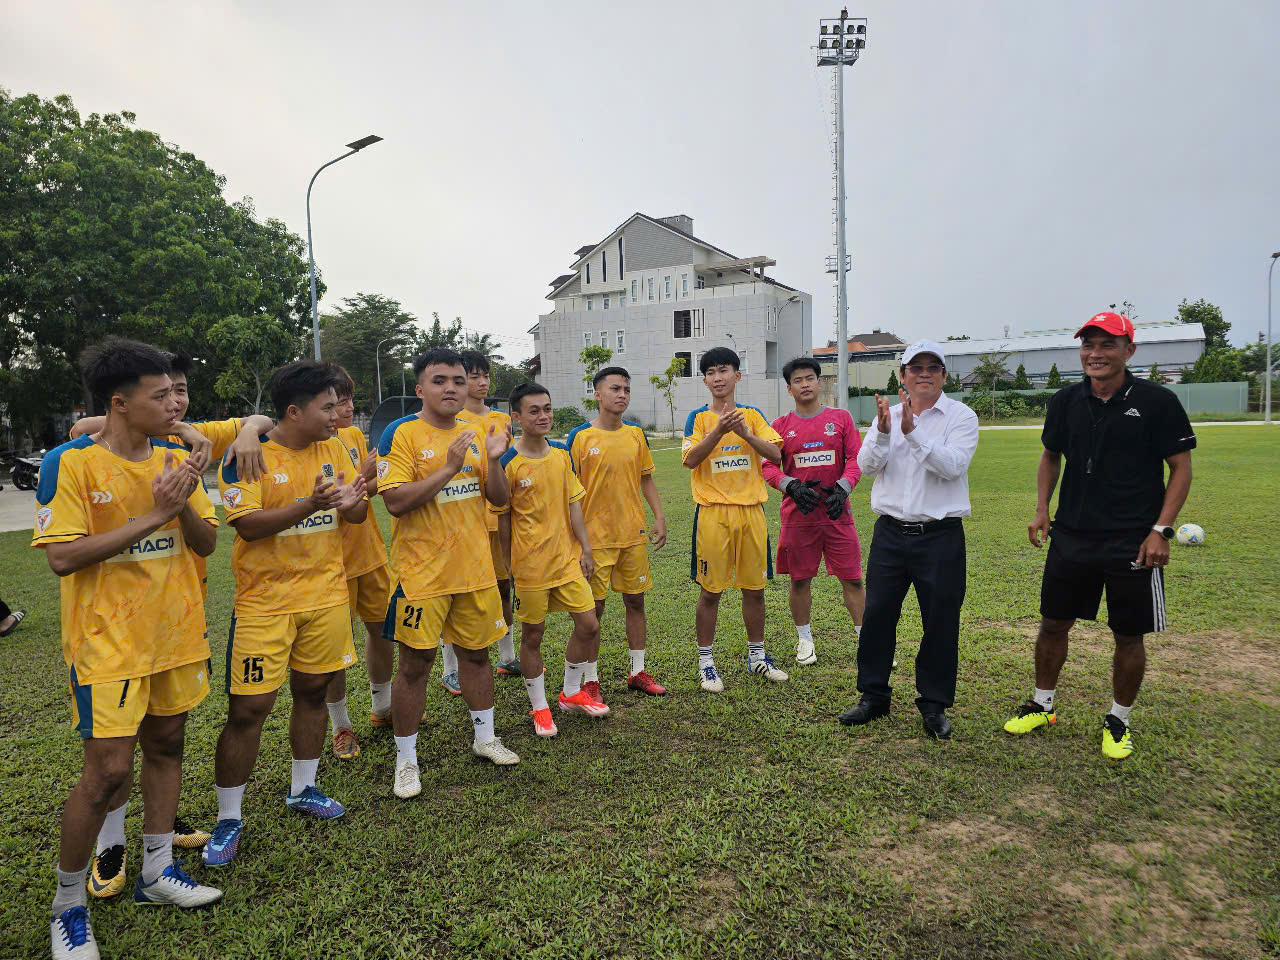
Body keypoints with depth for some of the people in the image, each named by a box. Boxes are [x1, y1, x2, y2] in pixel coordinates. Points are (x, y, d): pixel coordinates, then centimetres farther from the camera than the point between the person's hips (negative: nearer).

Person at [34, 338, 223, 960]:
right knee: (108, 768, -4)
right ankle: (68, 905, 18)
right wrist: (150, 517, -23)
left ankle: (156, 873, 31)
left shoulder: (175, 460, 4)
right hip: (108, 641, -6)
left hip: (176, 633, 6)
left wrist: (183, 506, -16)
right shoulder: (70, 463, -13)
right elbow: (61, 557, -19)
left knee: (165, 745, 15)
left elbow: (206, 542, 4)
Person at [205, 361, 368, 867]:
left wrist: (351, 503, -20)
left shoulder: (332, 449, 5)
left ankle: (302, 790, 34)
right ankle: (228, 820, 16)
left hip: (326, 594, 5)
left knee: (312, 691, 15)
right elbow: (248, 525, -19)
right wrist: (309, 505, -32)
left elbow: (358, 515, 4)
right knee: (247, 709, -2)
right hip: (265, 601, -5)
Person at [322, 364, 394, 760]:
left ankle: (382, 707, 35)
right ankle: (341, 726, 23)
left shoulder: (354, 434, 5)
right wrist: (362, 478, -28)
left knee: (382, 626, 15)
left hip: (370, 550, 7)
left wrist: (377, 480, -11)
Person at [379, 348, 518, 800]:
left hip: (475, 569, 5)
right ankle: (406, 760, 21)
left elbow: (499, 499, 7)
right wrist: (449, 468, -25)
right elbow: (395, 501, -19)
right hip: (422, 573, -5)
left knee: (476, 653, 17)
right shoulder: (401, 434, -10)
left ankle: (484, 738, 35)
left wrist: (493, 459, -11)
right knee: (414, 664, 4)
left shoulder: (475, 433, 8)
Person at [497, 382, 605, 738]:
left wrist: (585, 547, 4)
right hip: (530, 563, -5)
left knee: (588, 625, 7)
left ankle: (571, 693, 29)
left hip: (567, 558, 5)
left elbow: (573, 503, 7)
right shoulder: (509, 462, -12)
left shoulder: (562, 452, 3)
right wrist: (509, 565, -3)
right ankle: (539, 707, 26)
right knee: (532, 635, 7)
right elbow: (503, 518, -6)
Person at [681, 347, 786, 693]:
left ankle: (757, 655, 28)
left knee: (755, 587, 11)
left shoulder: (753, 415, 8)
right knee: (710, 590, 3)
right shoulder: (699, 417, 1)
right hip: (713, 512, -3)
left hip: (751, 510, 3)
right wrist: (719, 430, -24)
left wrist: (744, 432, -16)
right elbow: (690, 459, -13)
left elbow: (775, 454, -3)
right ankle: (705, 660, 17)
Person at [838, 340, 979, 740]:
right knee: (877, 613, 6)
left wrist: (913, 432, -27)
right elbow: (867, 465, -2)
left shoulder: (961, 416, -1)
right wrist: (883, 432, -20)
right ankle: (873, 696, 22)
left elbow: (953, 465, -18)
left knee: (940, 621, 4)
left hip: (940, 536, -3)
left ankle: (934, 704, 21)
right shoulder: (888, 415, 10)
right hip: (891, 531, 3)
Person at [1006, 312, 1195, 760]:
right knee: (1053, 624, 11)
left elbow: (1181, 468, -4)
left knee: (1129, 636, 8)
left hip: (1133, 544, -3)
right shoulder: (1066, 401, 3)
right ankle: (1042, 706, 30)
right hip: (1072, 537, 4)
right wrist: (1042, 509, 4)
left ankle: (1118, 721, 28)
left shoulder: (1157, 401, -8)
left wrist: (1161, 530, -12)